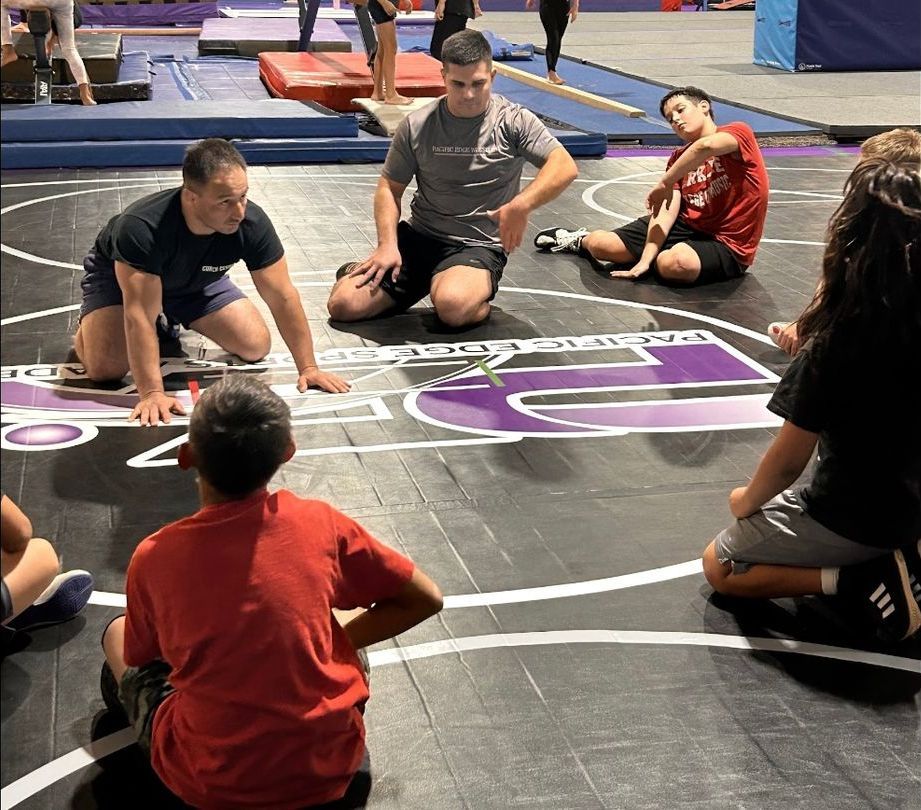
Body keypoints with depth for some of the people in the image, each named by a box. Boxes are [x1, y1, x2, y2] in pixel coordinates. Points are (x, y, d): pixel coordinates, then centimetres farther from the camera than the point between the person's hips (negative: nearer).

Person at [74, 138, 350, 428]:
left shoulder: (252, 222, -32)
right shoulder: (141, 227, -44)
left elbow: (282, 297, -22)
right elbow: (139, 314, -43)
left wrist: (308, 367, -22)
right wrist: (151, 393, -46)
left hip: (196, 280, 4)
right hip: (119, 276, -4)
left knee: (256, 346, -5)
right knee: (106, 368, -24)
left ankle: (173, 319, 21)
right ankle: (87, 323, 13)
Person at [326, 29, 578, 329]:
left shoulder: (513, 121, -7)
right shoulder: (417, 126, 0)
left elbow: (565, 167, -17)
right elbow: (390, 187, 8)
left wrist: (521, 206, -33)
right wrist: (387, 245, -7)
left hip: (479, 246, -3)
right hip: (419, 235, 3)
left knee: (453, 307, -37)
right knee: (343, 304, -10)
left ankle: (478, 301, 0)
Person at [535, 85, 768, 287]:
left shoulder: (739, 133, -9)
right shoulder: (678, 158, 10)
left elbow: (706, 146, -35)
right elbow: (666, 211, -3)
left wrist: (665, 183, -24)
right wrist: (644, 260, -17)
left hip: (728, 245, -6)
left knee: (675, 263, -39)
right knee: (600, 244, -2)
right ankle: (580, 241, 35)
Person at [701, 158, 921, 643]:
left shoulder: (836, 343, -25)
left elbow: (788, 462, -17)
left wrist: (747, 503, 1)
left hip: (849, 517, -6)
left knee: (719, 568, 15)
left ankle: (860, 579, -3)